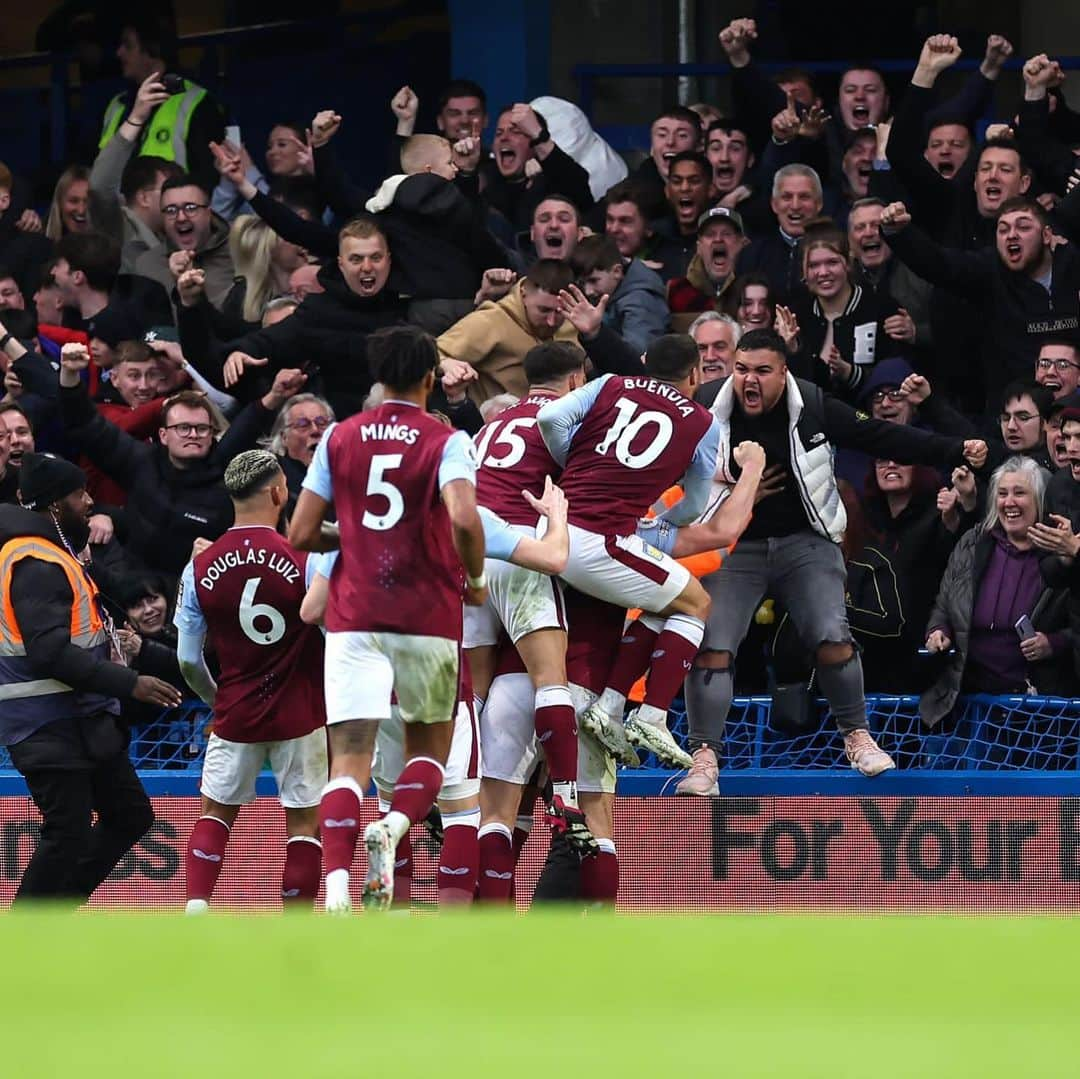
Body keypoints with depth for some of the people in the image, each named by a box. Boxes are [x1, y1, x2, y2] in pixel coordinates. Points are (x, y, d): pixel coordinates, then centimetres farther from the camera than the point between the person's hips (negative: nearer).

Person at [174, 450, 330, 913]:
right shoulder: (307, 560, -13)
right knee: (304, 823, 7)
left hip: (235, 715, 2)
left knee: (215, 813, 16)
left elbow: (188, 661, 2)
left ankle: (195, 911, -2)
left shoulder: (199, 569, -4)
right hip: (301, 716, -2)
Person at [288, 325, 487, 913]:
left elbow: (301, 535, 5)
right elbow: (464, 519, -20)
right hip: (428, 617, -1)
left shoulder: (340, 438, 7)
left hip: (353, 617, 1)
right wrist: (475, 579, -3)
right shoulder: (446, 441, -3)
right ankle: (393, 827, -13)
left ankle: (336, 889, -25)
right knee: (430, 747, 18)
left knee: (350, 758, -5)